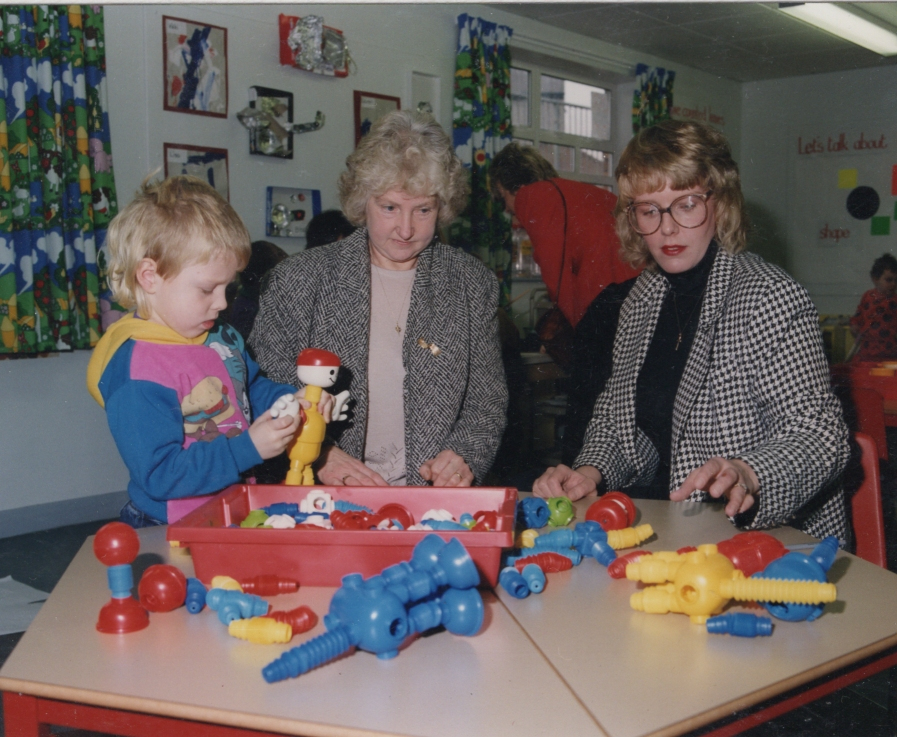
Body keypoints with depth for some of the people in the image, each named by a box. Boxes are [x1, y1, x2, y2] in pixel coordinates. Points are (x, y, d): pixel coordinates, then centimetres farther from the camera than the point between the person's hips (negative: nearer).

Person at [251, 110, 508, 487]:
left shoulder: (473, 284, 8)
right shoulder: (300, 279, 2)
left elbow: (487, 404, 12)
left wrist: (464, 456, -7)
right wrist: (317, 456, -13)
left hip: (433, 497, 2)